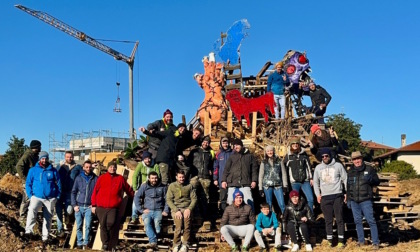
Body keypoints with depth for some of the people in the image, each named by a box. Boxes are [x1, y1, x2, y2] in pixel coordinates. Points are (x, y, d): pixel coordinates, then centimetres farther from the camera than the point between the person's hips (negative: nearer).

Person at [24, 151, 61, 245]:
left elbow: (58, 184, 6)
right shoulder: (33, 170, 1)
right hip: (37, 197, -1)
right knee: (32, 210, -30)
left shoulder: (53, 171, 1)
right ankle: (29, 230, -30)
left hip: (50, 198, 1)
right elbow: (28, 184, 4)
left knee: (48, 218, 7)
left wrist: (57, 197, 0)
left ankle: (45, 237, 17)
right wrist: (30, 195, -6)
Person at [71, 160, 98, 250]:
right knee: (79, 226, 5)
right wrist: (74, 205, 0)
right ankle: (79, 244, 14)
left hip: (89, 207, -1)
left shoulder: (96, 179, 2)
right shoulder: (78, 178, 6)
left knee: (88, 226, -8)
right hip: (79, 206, 2)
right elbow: (73, 192, 8)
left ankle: (86, 243, 2)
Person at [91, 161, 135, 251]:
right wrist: (93, 205, 2)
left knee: (111, 222, -20)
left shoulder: (120, 178, 9)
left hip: (113, 207, 0)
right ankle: (105, 244, 13)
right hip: (101, 207, 0)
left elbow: (128, 190, 20)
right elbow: (95, 191, 6)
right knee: (103, 225, 3)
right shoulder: (102, 178, 6)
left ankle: (106, 233, 8)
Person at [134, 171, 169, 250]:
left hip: (158, 210, 1)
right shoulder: (144, 186, 9)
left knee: (157, 222, -30)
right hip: (147, 210, -1)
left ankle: (152, 241, -29)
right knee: (147, 222, -31)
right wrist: (141, 210, -3)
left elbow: (167, 199, 9)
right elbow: (137, 197, 5)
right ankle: (153, 241, -42)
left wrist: (166, 211, -1)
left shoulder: (162, 187, 11)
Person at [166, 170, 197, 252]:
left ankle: (185, 245, -15)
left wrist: (189, 209, -8)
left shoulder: (189, 186, 13)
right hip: (176, 208, -1)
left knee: (187, 226, -24)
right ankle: (176, 245, -12)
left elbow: (194, 199, 8)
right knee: (178, 227, -25)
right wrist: (176, 210, -9)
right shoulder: (172, 186, 9)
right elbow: (169, 200, 3)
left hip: (187, 208, 1)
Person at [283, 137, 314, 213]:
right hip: (294, 182, -1)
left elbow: (309, 166, 11)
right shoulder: (288, 156, 5)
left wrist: (311, 178, 8)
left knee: (310, 199, -4)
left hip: (305, 181, 1)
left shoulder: (304, 154, 8)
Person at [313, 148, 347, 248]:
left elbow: (345, 179, 5)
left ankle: (341, 240, 5)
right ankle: (329, 240, 11)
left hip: (337, 195, -2)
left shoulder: (338, 165, 2)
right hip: (325, 196, 2)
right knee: (328, 219, 5)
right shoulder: (318, 167, 9)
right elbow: (315, 182, 15)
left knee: (339, 218, -1)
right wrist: (317, 194, 6)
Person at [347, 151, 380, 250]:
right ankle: (361, 241, 20)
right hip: (354, 201, 4)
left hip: (366, 200, -4)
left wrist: (370, 179, -20)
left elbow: (377, 182, 2)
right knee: (358, 221, 10)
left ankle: (375, 242, 0)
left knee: (371, 220, -7)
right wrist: (348, 200, 14)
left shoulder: (369, 169, 1)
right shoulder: (350, 171, 11)